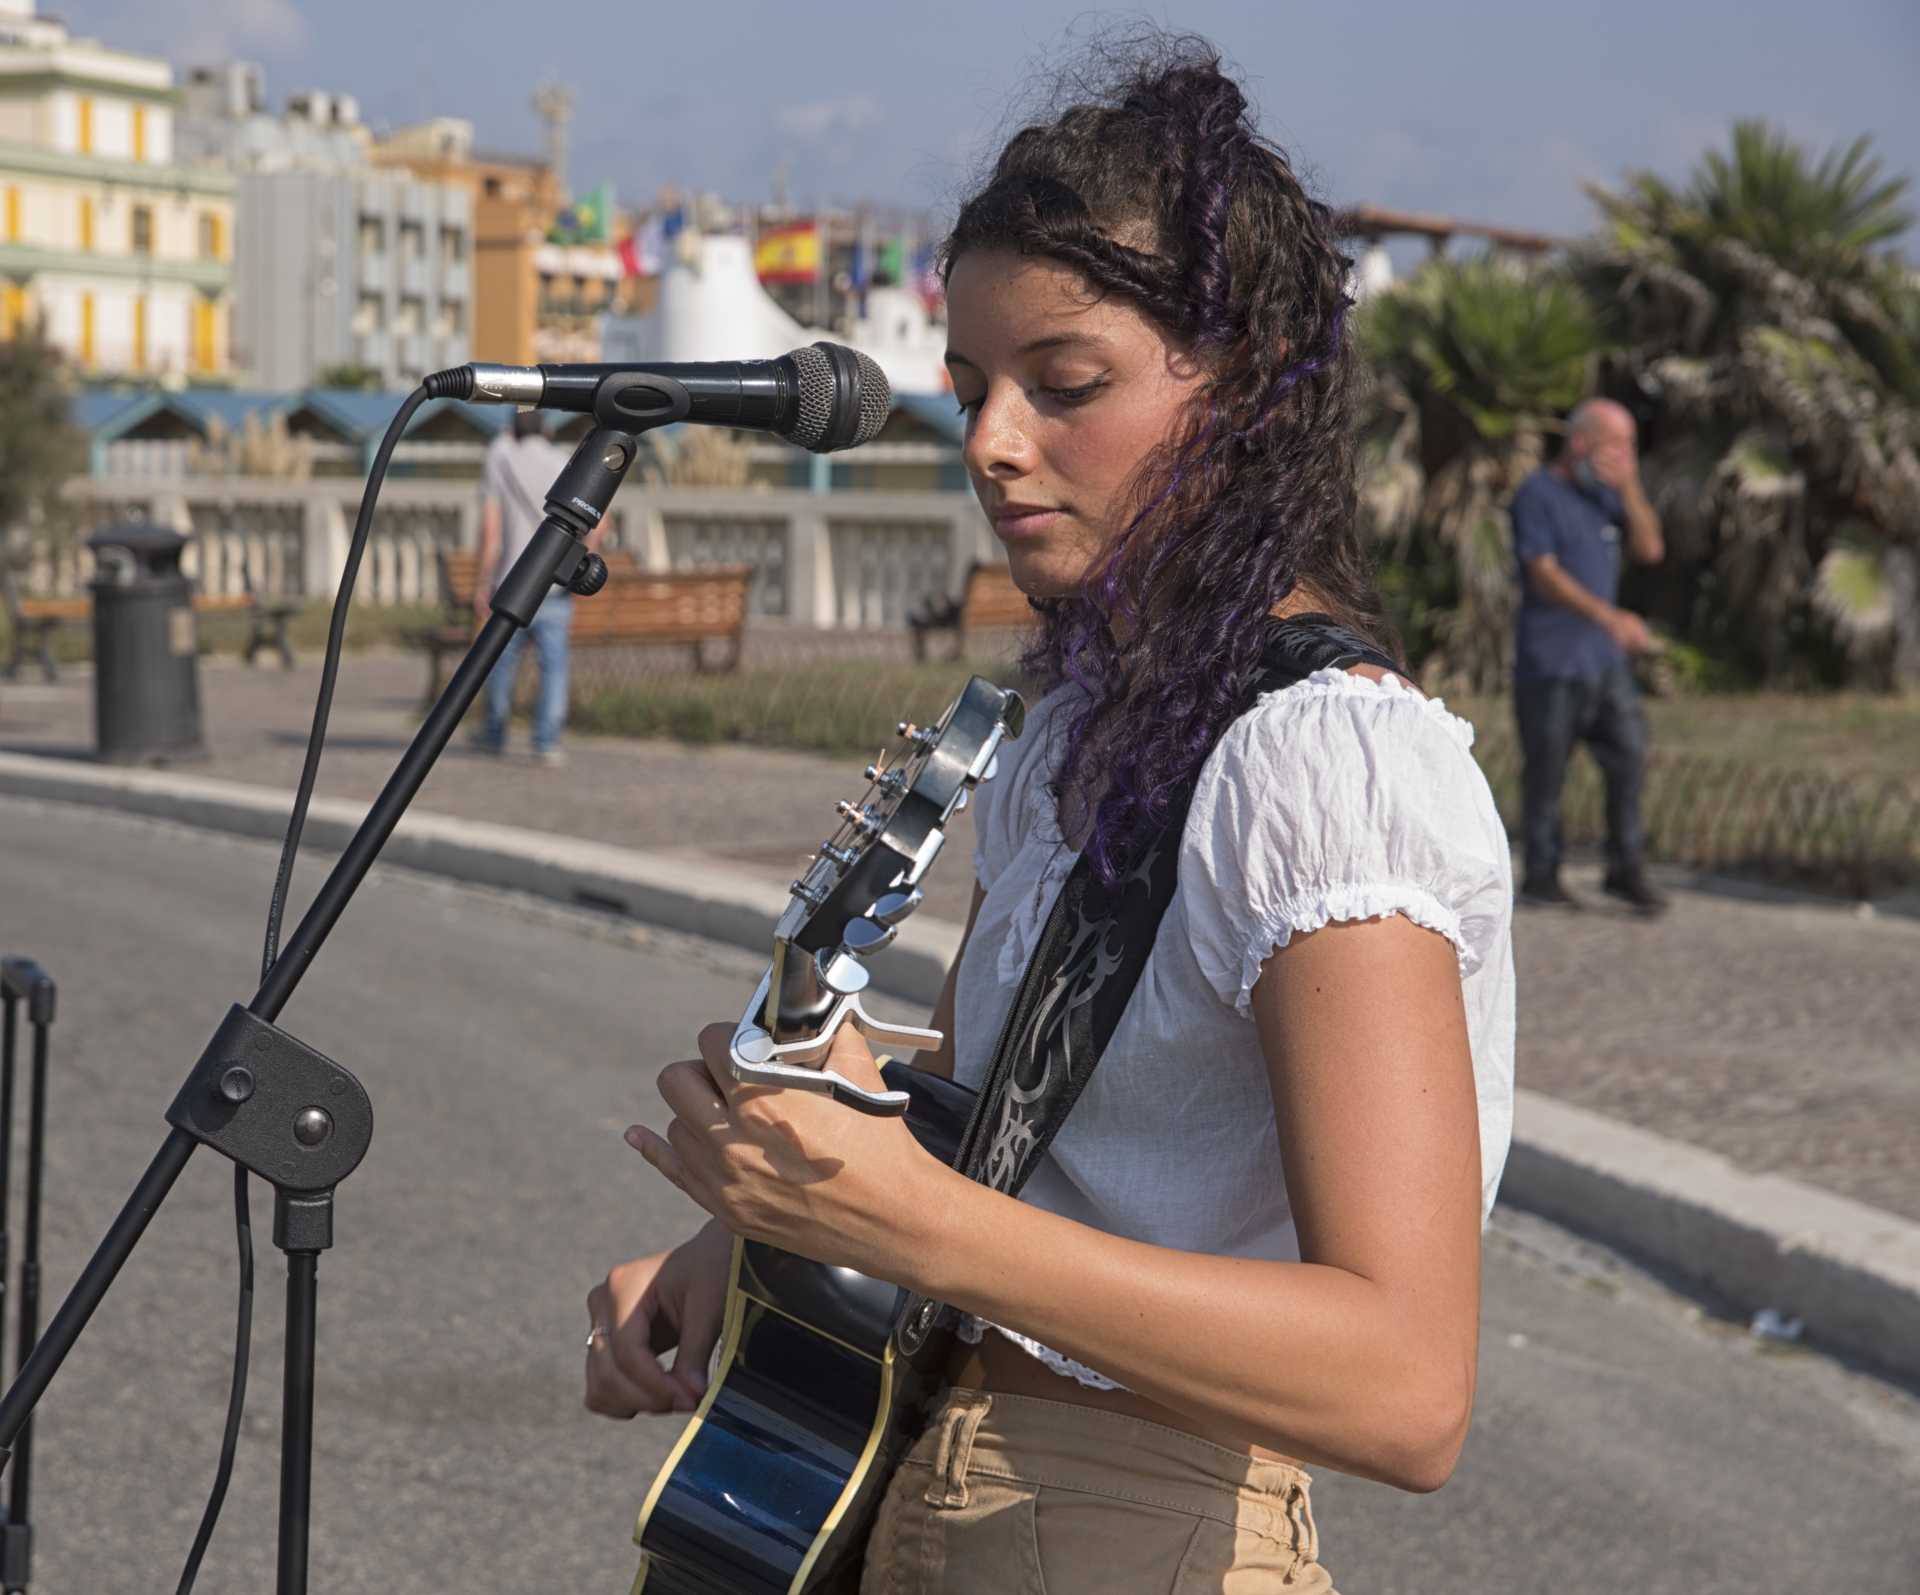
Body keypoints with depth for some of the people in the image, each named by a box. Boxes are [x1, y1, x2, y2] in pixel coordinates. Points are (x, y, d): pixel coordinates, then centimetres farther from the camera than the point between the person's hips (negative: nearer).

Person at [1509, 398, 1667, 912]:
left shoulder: (1603, 493, 14)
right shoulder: (1537, 494, -9)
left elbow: (1650, 550, 5)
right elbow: (1544, 575, -17)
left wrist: (1630, 488, -8)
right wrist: (1610, 617, -28)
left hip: (1605, 659, 6)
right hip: (1550, 660, -6)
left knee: (1628, 754, -3)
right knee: (1547, 768, 0)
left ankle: (1625, 868, 5)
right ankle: (1541, 876, 9)